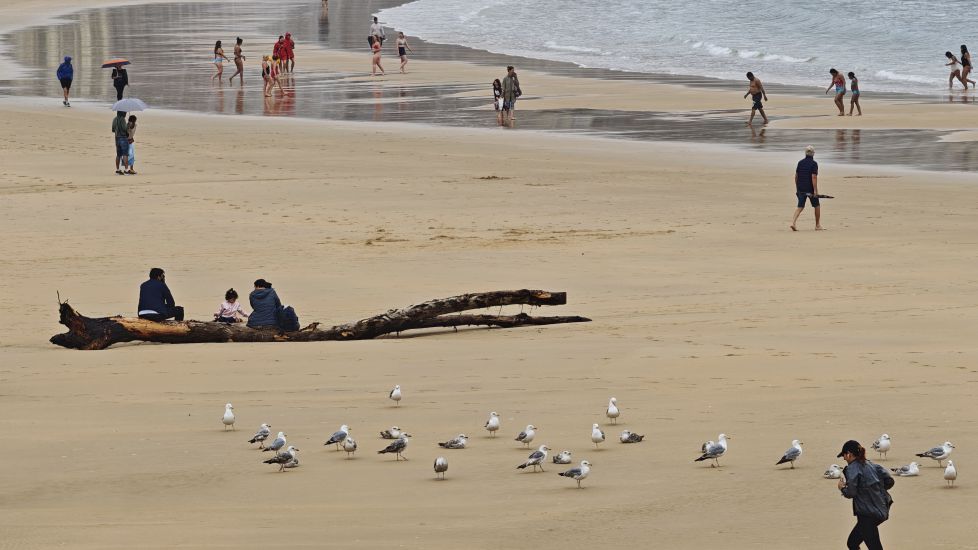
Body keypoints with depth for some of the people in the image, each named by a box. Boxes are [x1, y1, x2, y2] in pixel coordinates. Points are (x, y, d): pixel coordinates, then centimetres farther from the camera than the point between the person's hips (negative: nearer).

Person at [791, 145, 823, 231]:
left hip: (801, 189, 4)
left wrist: (797, 188, 19)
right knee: (817, 206, 14)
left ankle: (793, 222, -18)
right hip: (810, 189, -4)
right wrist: (815, 190, -18)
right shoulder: (814, 164, -11)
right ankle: (817, 225, 21)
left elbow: (796, 176, 10)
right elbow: (814, 177, -18)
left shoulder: (800, 162, 6)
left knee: (800, 206, 3)